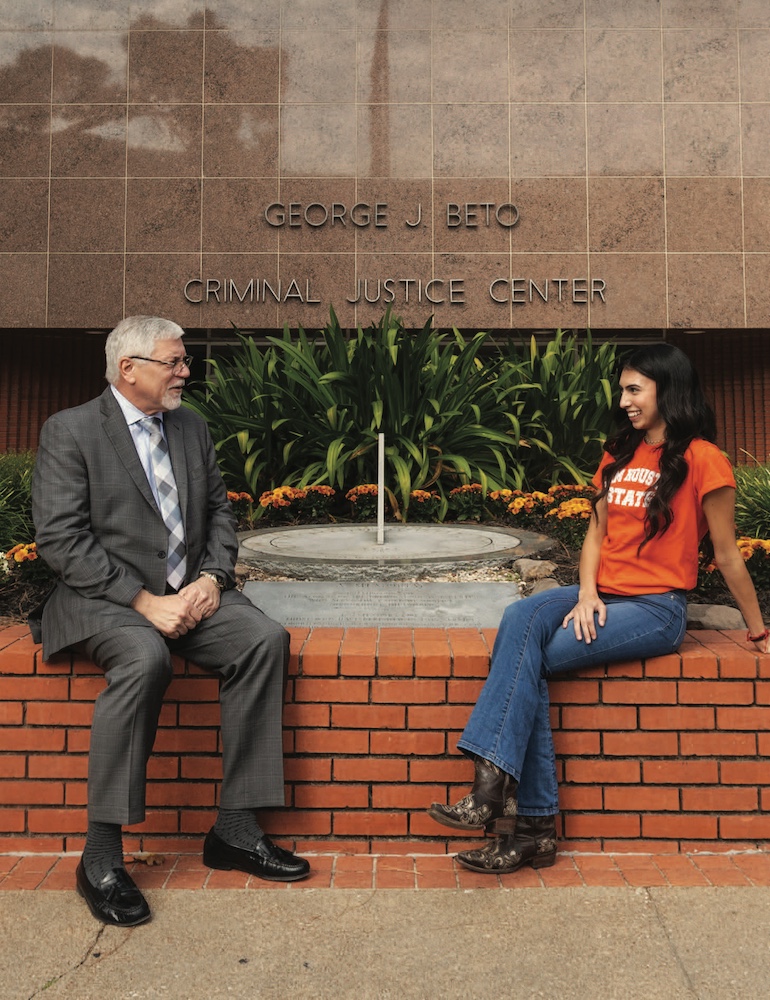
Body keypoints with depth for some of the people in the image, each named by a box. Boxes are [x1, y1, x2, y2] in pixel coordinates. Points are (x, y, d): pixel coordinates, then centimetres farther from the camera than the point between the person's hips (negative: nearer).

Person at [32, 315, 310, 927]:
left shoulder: (191, 427, 15)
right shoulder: (70, 430, -3)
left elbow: (219, 511, 16)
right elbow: (62, 538, -12)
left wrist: (212, 577, -4)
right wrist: (144, 601, -20)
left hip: (191, 594, 6)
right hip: (106, 600, -5)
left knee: (265, 638, -20)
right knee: (145, 659, -36)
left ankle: (235, 828, -11)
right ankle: (101, 856, -20)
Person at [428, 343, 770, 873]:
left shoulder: (701, 459, -6)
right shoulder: (620, 453, 16)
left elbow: (727, 555, 0)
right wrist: (587, 593, -4)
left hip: (656, 608, -6)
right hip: (602, 596, 6)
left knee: (526, 656, -26)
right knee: (521, 617, -25)